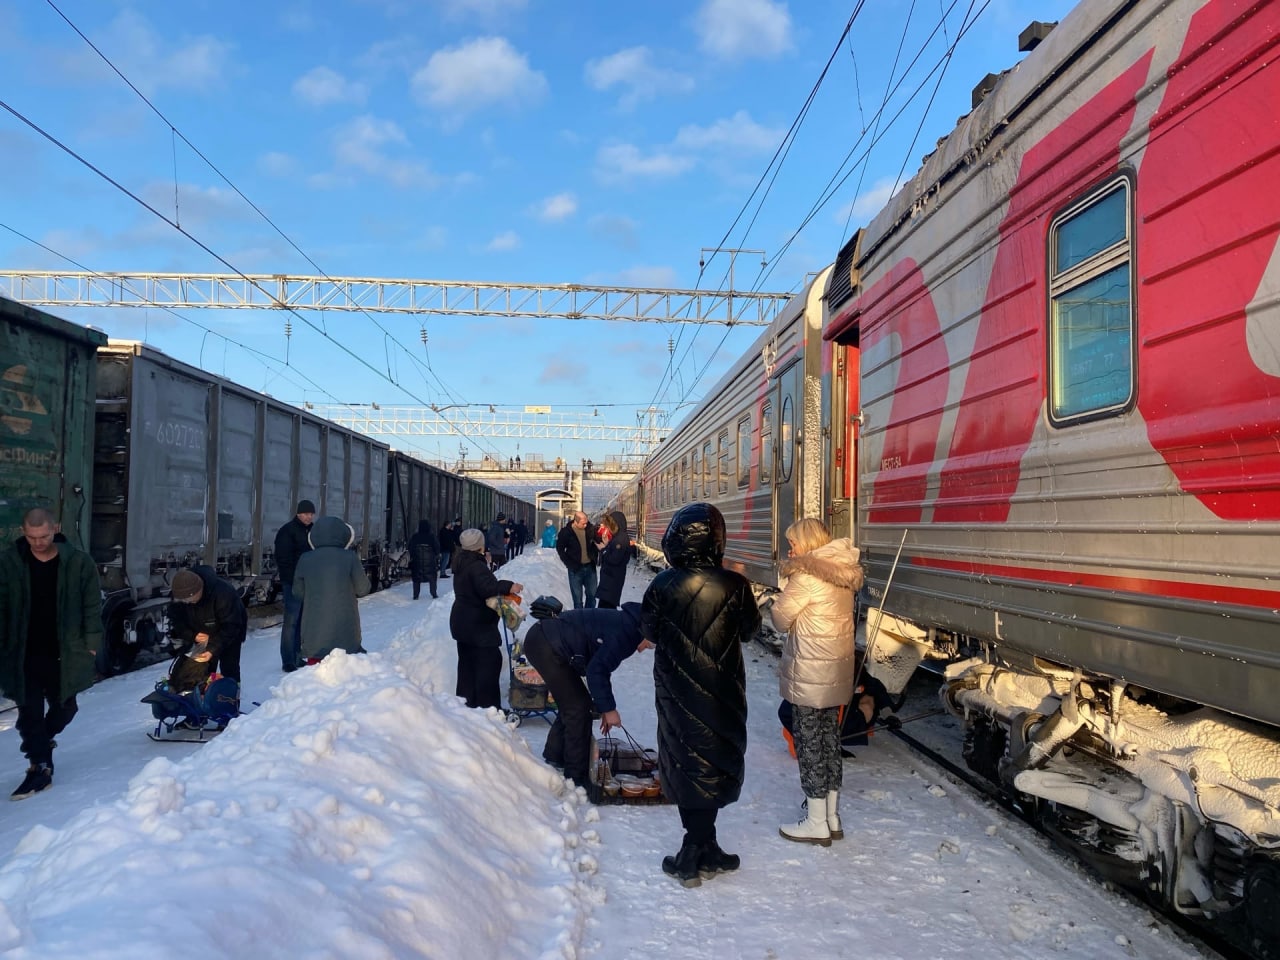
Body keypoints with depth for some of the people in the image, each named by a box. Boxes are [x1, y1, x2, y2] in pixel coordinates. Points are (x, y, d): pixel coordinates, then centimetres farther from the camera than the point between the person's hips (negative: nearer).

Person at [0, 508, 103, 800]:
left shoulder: (78, 562, -8)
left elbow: (92, 605, -2)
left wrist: (92, 642, -5)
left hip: (64, 653, 1)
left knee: (64, 706, 14)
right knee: (30, 710, 1)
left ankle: (38, 744, 41)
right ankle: (40, 765, 10)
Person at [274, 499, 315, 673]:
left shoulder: (312, 531, 16)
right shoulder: (287, 531, -8)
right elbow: (283, 559, -14)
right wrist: (292, 579, -19)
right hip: (293, 583, -7)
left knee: (302, 621, 11)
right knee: (291, 621, -6)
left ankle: (298, 658, 19)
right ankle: (288, 662, -2)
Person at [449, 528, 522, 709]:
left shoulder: (461, 563, 11)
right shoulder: (476, 566, -21)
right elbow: (486, 587, -35)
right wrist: (508, 587, -37)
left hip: (461, 622, 10)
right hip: (478, 624, -10)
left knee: (466, 662, 16)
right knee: (490, 660, -7)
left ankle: (466, 700, 23)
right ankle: (488, 705, -9)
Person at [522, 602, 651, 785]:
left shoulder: (622, 623, 16)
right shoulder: (626, 632, -15)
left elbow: (600, 665, 22)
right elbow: (596, 670, -20)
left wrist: (604, 707, 22)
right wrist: (608, 708, -11)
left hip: (543, 637, 11)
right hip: (546, 645, -11)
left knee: (571, 703, 20)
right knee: (578, 707, -4)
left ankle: (554, 758, 33)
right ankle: (576, 777, 3)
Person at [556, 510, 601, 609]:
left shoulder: (589, 529, -4)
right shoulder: (566, 532, -12)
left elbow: (596, 542, 12)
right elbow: (560, 549, -1)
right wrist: (568, 563, -8)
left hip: (590, 567, 3)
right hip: (575, 569, -3)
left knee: (592, 594, 11)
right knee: (577, 597, 4)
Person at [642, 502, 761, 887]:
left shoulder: (663, 585, -13)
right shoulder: (734, 585, -16)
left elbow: (649, 631, 0)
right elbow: (748, 630, 0)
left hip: (677, 691, 1)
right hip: (721, 691, -1)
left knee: (685, 759, 12)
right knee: (712, 763, 10)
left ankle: (701, 847, 20)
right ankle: (697, 855, 13)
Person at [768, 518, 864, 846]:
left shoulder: (806, 575, -18)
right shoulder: (842, 573, 8)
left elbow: (780, 618, -11)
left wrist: (775, 605, 7)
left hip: (809, 675, -8)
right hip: (837, 671, 8)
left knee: (809, 743, 2)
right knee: (830, 739, 15)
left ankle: (816, 824, 11)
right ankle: (831, 818, 25)